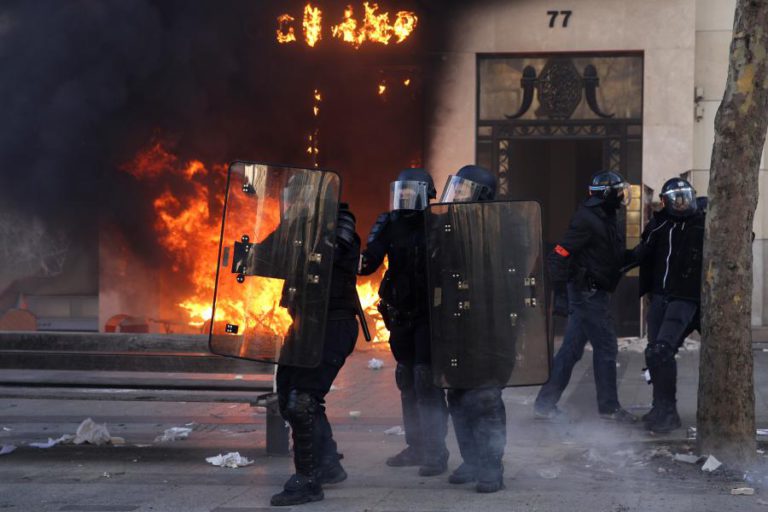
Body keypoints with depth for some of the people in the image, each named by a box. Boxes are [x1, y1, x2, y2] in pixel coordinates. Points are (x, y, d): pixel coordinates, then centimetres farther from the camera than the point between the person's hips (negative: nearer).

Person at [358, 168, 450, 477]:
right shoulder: (390, 225, 5)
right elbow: (370, 260, -1)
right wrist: (357, 261, -23)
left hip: (429, 314, -6)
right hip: (400, 314, 6)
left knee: (427, 380, -11)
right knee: (407, 381, 14)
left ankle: (436, 452, -6)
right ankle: (416, 446, 26)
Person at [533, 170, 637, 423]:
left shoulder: (604, 218, 14)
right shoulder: (587, 219, -17)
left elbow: (614, 257, 21)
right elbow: (561, 253, -23)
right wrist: (556, 287, -26)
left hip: (590, 293, 10)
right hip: (588, 292, -10)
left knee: (571, 349, 11)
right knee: (606, 347, -3)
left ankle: (545, 403, 15)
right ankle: (609, 407, 6)